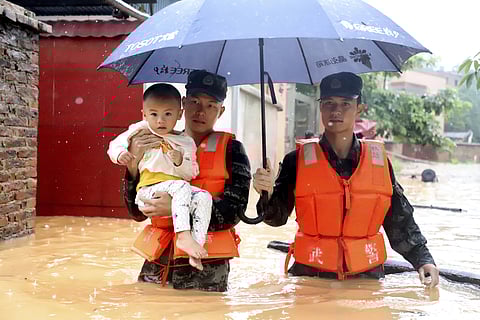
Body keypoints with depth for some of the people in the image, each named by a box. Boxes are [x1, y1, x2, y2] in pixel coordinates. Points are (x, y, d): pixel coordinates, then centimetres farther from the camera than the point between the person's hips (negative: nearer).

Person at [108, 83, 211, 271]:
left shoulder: (186, 142, 13)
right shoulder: (140, 131, 9)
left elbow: (191, 174, 10)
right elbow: (115, 145, 12)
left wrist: (180, 161, -10)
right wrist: (120, 154, -11)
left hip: (179, 189, 4)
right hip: (149, 190, -3)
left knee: (204, 197, -24)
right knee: (180, 187, -32)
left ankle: (197, 246, -28)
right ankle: (183, 236, -38)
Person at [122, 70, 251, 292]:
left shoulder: (231, 150, 2)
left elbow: (233, 211, -10)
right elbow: (137, 213, 5)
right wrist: (134, 162, -9)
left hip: (206, 265, -3)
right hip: (158, 260, 3)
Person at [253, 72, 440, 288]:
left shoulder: (379, 160, 5)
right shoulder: (298, 161, 1)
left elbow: (400, 221, 10)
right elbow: (277, 217, -5)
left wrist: (423, 259, 1)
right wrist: (268, 194, -25)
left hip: (367, 275, 2)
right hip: (311, 275, -1)